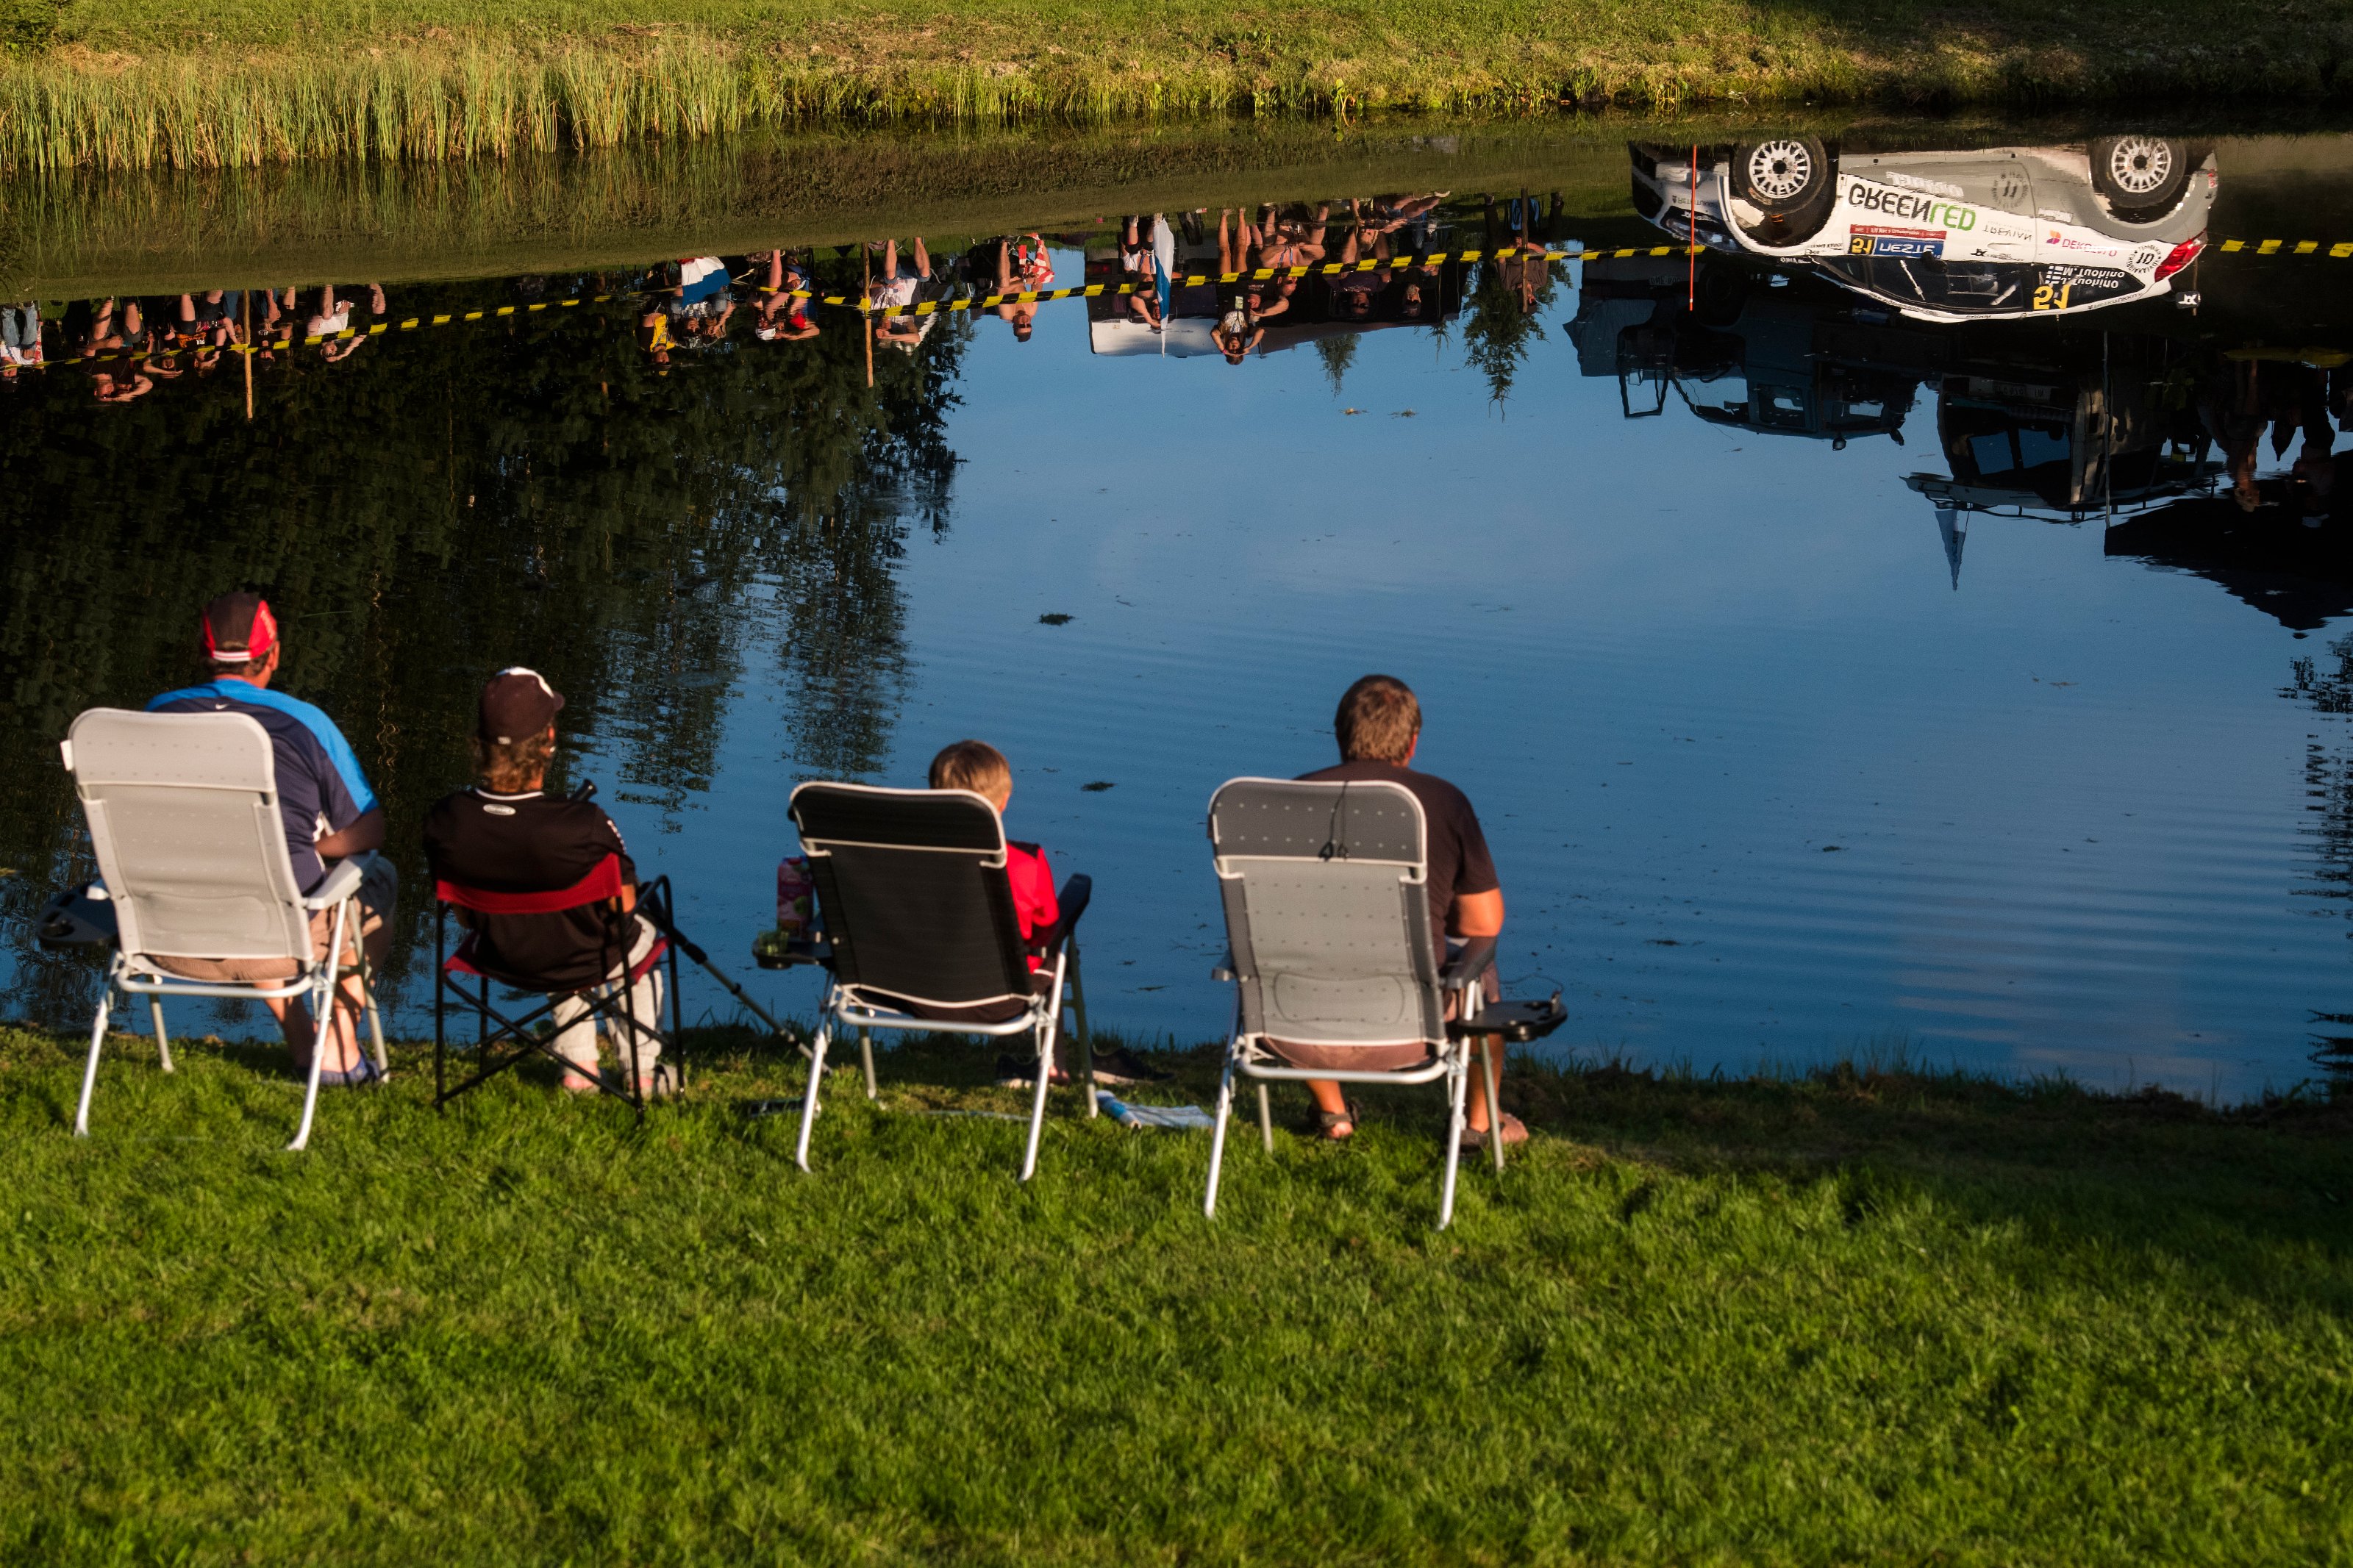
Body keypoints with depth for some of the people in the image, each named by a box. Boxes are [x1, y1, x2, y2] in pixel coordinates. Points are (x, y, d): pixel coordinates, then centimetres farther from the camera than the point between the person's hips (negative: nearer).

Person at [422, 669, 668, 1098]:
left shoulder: (444, 821, -26)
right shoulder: (583, 825, -37)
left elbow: (463, 913, -8)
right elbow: (625, 904, -19)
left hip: (501, 958, 3)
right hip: (589, 963, -3)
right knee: (642, 935, 35)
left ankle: (578, 1068, 50)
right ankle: (643, 1070, 48)